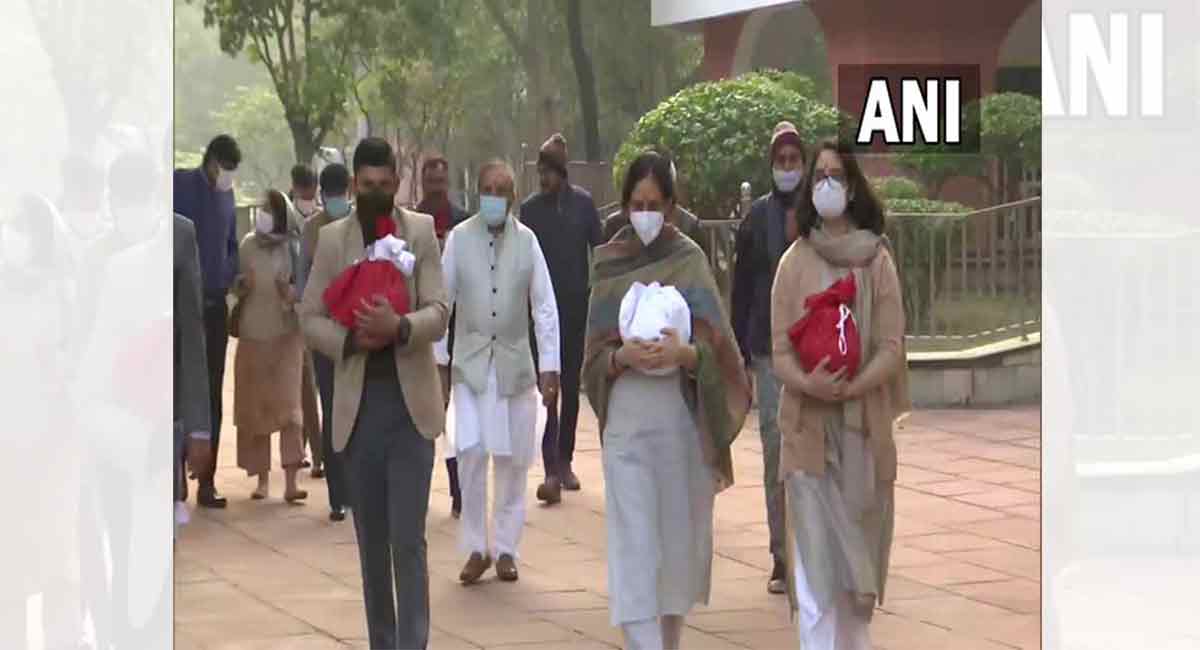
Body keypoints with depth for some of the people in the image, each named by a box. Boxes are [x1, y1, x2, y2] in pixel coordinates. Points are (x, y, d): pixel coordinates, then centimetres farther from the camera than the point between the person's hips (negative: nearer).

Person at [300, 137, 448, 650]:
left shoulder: (422, 231, 1)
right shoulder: (332, 239, 5)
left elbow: (439, 314, -4)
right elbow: (310, 319, 5)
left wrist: (400, 327, -24)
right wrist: (351, 339, -14)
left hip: (411, 401, -2)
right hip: (357, 402, 2)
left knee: (408, 541, -8)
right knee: (371, 542, 10)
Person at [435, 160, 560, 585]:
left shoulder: (527, 241, -2)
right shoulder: (459, 238, -4)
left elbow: (545, 307, -1)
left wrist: (549, 368, -5)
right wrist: (438, 359, 1)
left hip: (515, 363, 1)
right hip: (471, 363, -1)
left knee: (513, 459, 5)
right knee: (471, 453, -10)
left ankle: (505, 549, 18)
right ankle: (475, 547, 3)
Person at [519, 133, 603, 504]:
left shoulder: (583, 204, 1)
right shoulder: (530, 209, 1)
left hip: (577, 306, 1)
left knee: (571, 385, 9)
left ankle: (565, 461, 22)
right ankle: (552, 470, -14)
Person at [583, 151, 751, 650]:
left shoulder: (690, 260, 1)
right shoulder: (608, 264, 6)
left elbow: (716, 350, -2)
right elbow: (594, 355, 6)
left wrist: (683, 353, -22)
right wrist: (623, 357, -15)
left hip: (683, 417, 0)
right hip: (626, 419, 0)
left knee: (680, 535, 8)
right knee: (633, 547, -7)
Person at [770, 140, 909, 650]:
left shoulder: (878, 261, 2)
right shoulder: (794, 262, 2)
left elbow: (891, 348, -1)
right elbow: (779, 351, 0)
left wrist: (852, 387, -18)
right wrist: (809, 383, -20)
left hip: (864, 430, 1)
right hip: (809, 431, -1)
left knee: (859, 558, 7)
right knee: (816, 567, -5)